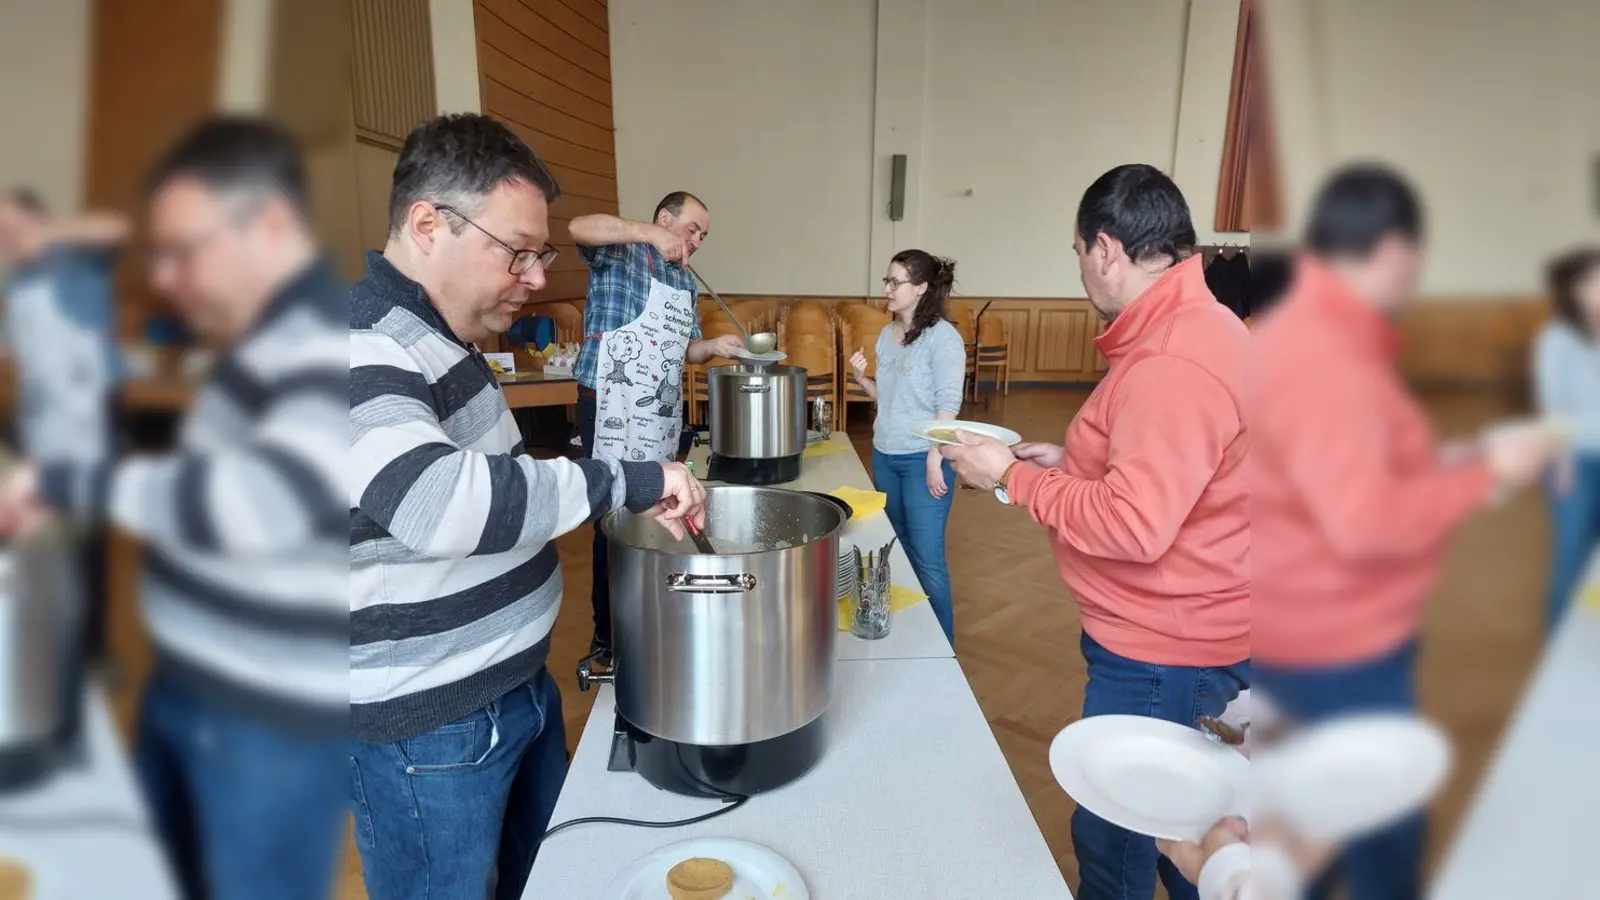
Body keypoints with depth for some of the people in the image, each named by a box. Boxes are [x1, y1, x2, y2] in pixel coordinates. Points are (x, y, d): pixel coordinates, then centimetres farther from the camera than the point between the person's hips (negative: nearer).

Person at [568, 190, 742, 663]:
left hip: (664, 413, 8)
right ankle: (608, 636, 11)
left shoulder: (684, 279, 17)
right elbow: (579, 228, -26)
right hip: (614, 411, -7)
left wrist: (714, 346, 0)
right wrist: (650, 233, -31)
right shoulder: (622, 253, -5)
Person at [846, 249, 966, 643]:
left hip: (923, 459, -7)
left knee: (927, 559, -2)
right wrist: (861, 377, -1)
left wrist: (935, 462, -19)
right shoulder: (887, 335, 9)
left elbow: (948, 405, -15)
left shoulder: (943, 337, -12)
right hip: (884, 455, 7)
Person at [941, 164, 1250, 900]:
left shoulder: (1173, 366, -27)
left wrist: (1012, 477, -20)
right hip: (1170, 633, 10)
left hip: (1161, 651, -10)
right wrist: (1070, 463, 8)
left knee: (1112, 837, 9)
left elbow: (1133, 526, -31)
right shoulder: (1193, 326, 8)